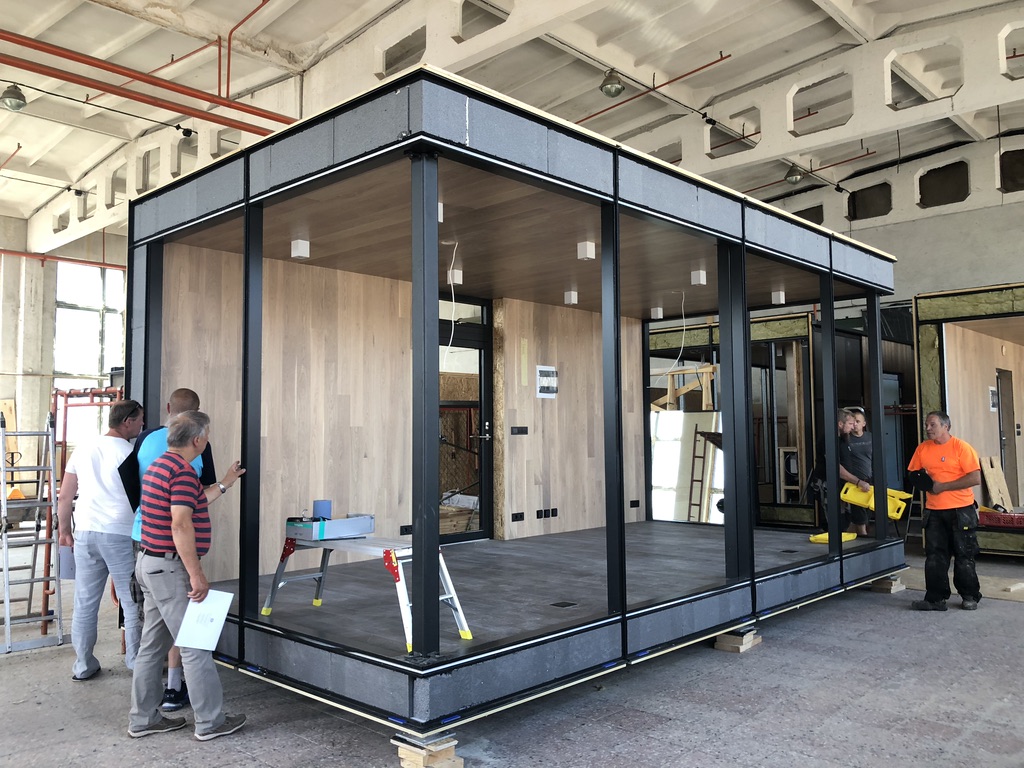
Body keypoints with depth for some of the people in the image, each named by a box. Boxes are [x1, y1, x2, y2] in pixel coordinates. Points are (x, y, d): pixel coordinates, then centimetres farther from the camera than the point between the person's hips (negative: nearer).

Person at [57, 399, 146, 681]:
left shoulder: (83, 450, 8)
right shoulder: (131, 453, -7)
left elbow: (64, 496, 12)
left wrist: (64, 529, 23)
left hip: (85, 534, 5)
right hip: (121, 536, -5)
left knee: (85, 604, 12)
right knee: (133, 604, 7)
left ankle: (83, 665, 20)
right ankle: (136, 662, 15)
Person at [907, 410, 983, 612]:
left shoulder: (961, 447, -9)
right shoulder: (922, 448, 6)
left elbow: (975, 478, -16)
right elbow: (912, 474, 15)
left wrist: (943, 486, -17)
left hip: (961, 510, -4)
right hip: (934, 511, 4)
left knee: (964, 556, 7)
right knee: (934, 557, 5)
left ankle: (970, 597, 22)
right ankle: (935, 598, 12)